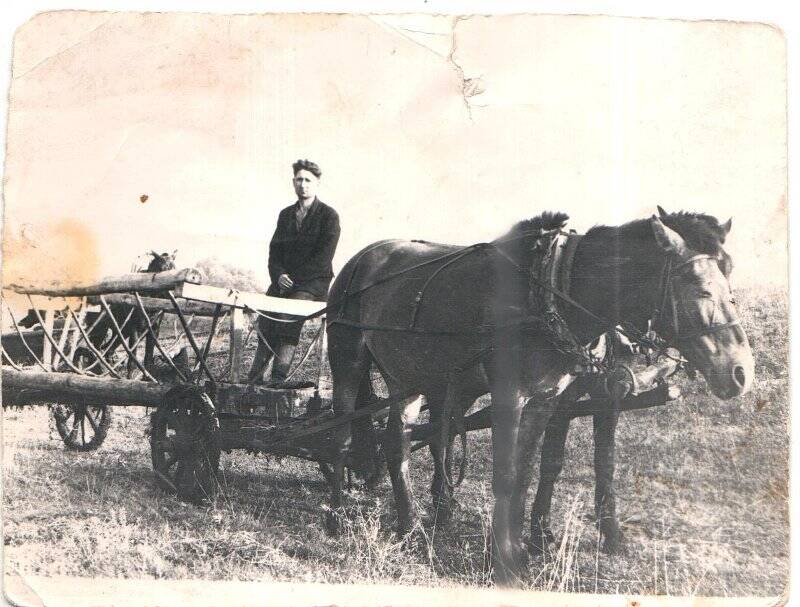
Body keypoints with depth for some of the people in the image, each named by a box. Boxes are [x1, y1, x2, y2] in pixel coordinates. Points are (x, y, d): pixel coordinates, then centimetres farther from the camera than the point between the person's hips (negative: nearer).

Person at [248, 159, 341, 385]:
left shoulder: (329, 216, 1)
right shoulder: (286, 214, 19)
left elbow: (323, 258, -7)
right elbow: (274, 251, 16)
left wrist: (294, 279, -13)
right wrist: (279, 275, -5)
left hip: (315, 282, -5)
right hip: (284, 280, 5)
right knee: (266, 313, -23)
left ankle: (279, 375, -38)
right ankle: (255, 376, -27)